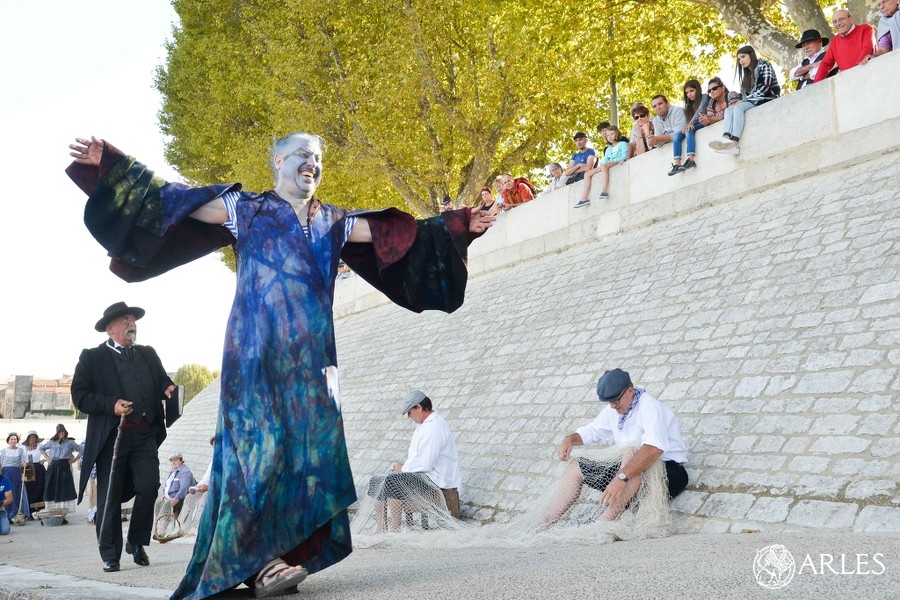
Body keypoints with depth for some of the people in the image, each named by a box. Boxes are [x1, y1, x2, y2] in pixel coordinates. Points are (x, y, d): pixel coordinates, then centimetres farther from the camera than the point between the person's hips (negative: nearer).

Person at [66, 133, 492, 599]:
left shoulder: (334, 223, 19)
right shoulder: (245, 209, 7)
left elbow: (396, 234, 21)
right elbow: (170, 199, 4)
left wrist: (456, 225, 18)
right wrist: (111, 164, -2)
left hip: (312, 355, 5)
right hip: (257, 351, -4)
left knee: (311, 444, -3)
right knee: (261, 443, -10)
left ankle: (292, 553, 2)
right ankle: (260, 560, -8)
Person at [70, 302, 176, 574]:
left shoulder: (148, 354, 18)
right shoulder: (92, 358, 3)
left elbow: (162, 380, 20)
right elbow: (80, 395, -3)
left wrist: (169, 388, -4)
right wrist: (111, 405, -17)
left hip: (145, 434, 3)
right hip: (112, 436, -3)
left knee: (149, 486, -8)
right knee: (110, 497, 1)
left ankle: (137, 542, 13)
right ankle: (110, 555, 11)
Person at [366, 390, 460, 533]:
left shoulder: (434, 427, -18)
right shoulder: (424, 424, 16)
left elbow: (425, 463, -24)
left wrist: (403, 468, -9)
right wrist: (403, 465, 4)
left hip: (434, 479, -11)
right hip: (422, 475, 11)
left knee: (391, 481, -28)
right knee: (376, 482, 3)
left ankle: (394, 529, -22)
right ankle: (379, 528, -1)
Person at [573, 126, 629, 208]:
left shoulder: (623, 144, 12)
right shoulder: (608, 149, 31)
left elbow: (624, 157, -4)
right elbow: (605, 160, 18)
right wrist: (603, 163, -9)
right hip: (608, 167, 7)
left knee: (604, 166, -39)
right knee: (587, 174, -8)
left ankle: (604, 191, -53)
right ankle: (584, 198, -20)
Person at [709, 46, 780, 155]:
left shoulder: (763, 65, 1)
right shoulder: (748, 74, 25)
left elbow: (765, 87, -12)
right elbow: (747, 93, 14)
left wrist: (747, 100, -14)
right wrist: (743, 101, -8)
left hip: (768, 100, -7)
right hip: (754, 101, 7)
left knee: (738, 107, -28)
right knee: (729, 109, -15)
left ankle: (734, 143, -46)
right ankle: (726, 139, -42)